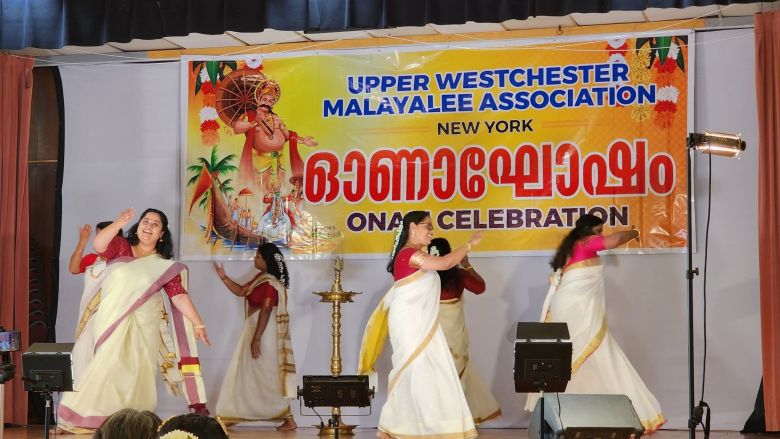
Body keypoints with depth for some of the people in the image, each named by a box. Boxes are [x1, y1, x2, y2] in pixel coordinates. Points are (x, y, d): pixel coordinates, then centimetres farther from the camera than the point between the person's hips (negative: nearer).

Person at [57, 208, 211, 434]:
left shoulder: (164, 266, 3)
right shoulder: (120, 247, 5)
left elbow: (180, 296, -3)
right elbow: (98, 245, -14)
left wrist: (198, 323, -11)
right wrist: (118, 224, -28)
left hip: (142, 328, 0)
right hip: (110, 324, 0)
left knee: (134, 373, -2)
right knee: (105, 369, 1)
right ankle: (92, 418, 8)